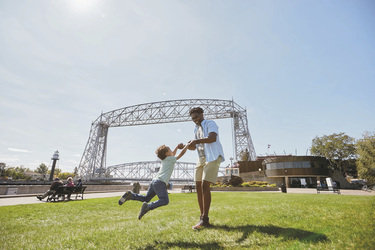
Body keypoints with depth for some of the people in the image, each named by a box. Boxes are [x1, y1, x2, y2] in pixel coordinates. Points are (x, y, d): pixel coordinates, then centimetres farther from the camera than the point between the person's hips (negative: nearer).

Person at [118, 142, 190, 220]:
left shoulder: (164, 160, 24)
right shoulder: (170, 159, 2)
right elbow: (181, 154, 6)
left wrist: (177, 147, 47)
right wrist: (187, 146, 18)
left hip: (154, 181, 9)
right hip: (160, 182, -9)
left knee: (146, 199, 16)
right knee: (165, 200, -19)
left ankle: (130, 195, 2)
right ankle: (148, 206, -30)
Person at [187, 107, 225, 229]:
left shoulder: (210, 124, 0)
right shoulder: (196, 129, 23)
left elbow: (213, 138, -20)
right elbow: (195, 147, 22)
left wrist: (196, 141, -23)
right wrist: (187, 146, 2)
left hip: (212, 157, -8)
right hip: (201, 159, 8)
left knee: (205, 186, -16)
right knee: (198, 187, 2)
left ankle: (205, 220, -10)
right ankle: (202, 217, 10)